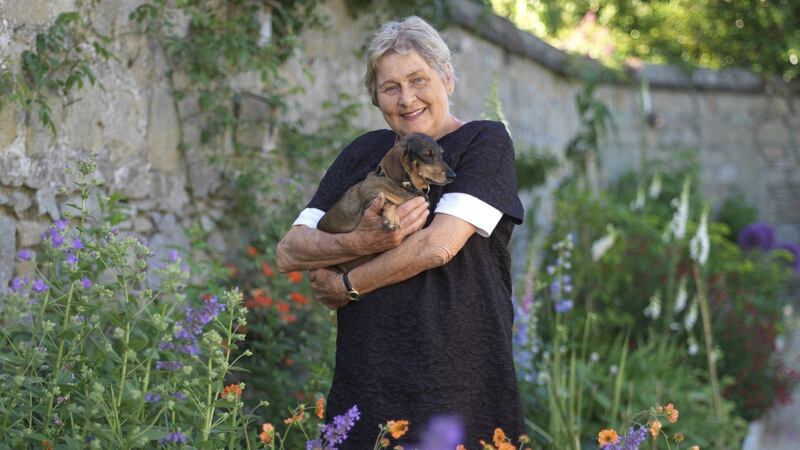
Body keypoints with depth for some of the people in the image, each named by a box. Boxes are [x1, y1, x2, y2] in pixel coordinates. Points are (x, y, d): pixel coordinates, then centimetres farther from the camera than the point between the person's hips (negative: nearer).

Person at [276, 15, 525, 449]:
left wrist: (345, 286, -4)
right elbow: (288, 252, 5)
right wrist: (362, 242, -14)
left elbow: (438, 246, -14)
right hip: (366, 381, 4)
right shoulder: (362, 153, 13)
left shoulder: (485, 142, 0)